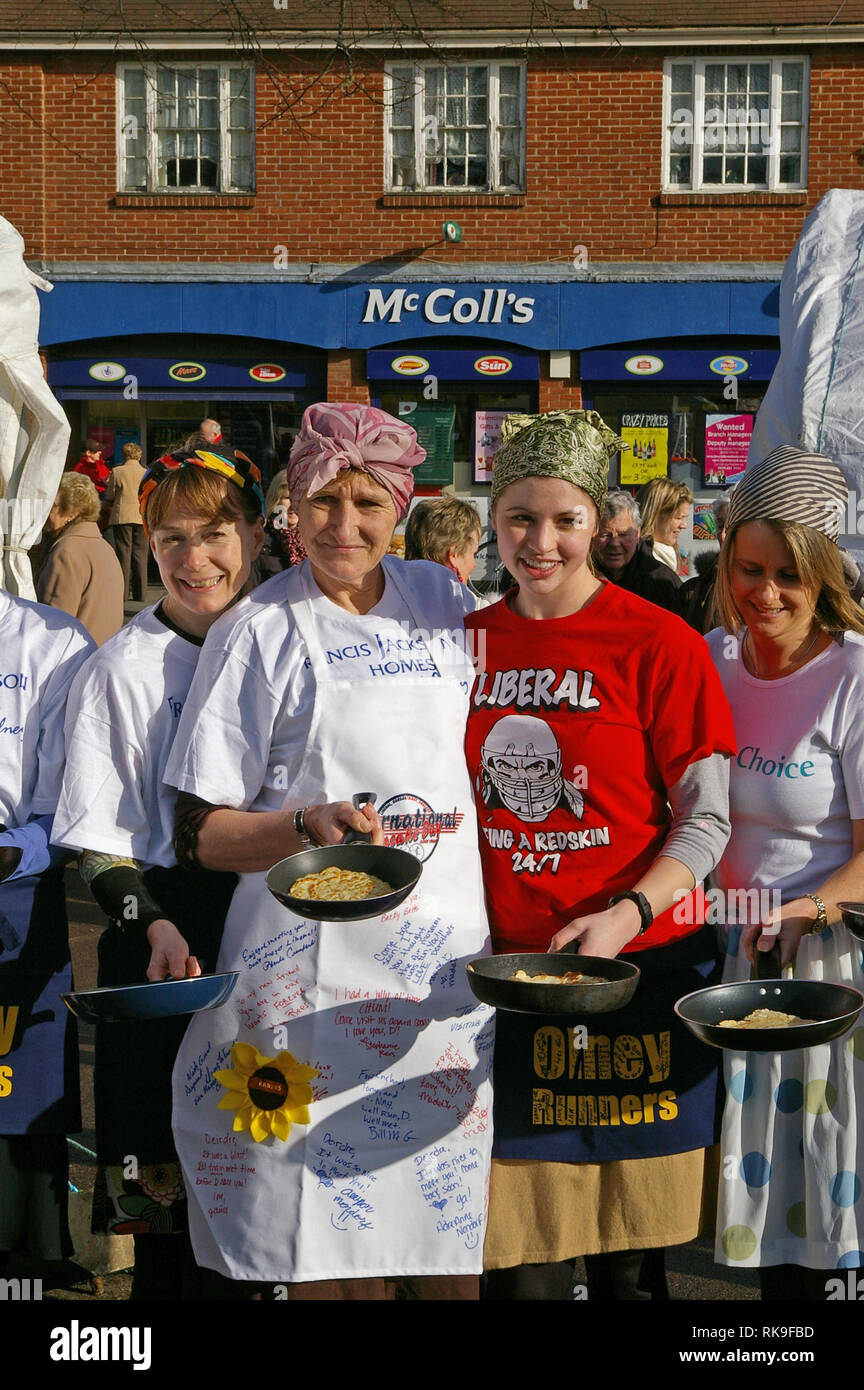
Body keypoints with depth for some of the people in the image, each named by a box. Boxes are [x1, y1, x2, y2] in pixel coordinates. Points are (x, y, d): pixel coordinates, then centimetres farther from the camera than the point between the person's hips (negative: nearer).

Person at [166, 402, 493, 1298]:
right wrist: (310, 827, -20)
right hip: (316, 969, -3)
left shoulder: (442, 601, 9)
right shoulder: (259, 630, -2)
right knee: (325, 1234, -1)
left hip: (449, 957, 4)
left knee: (450, 1228, 7)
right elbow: (201, 833, -2)